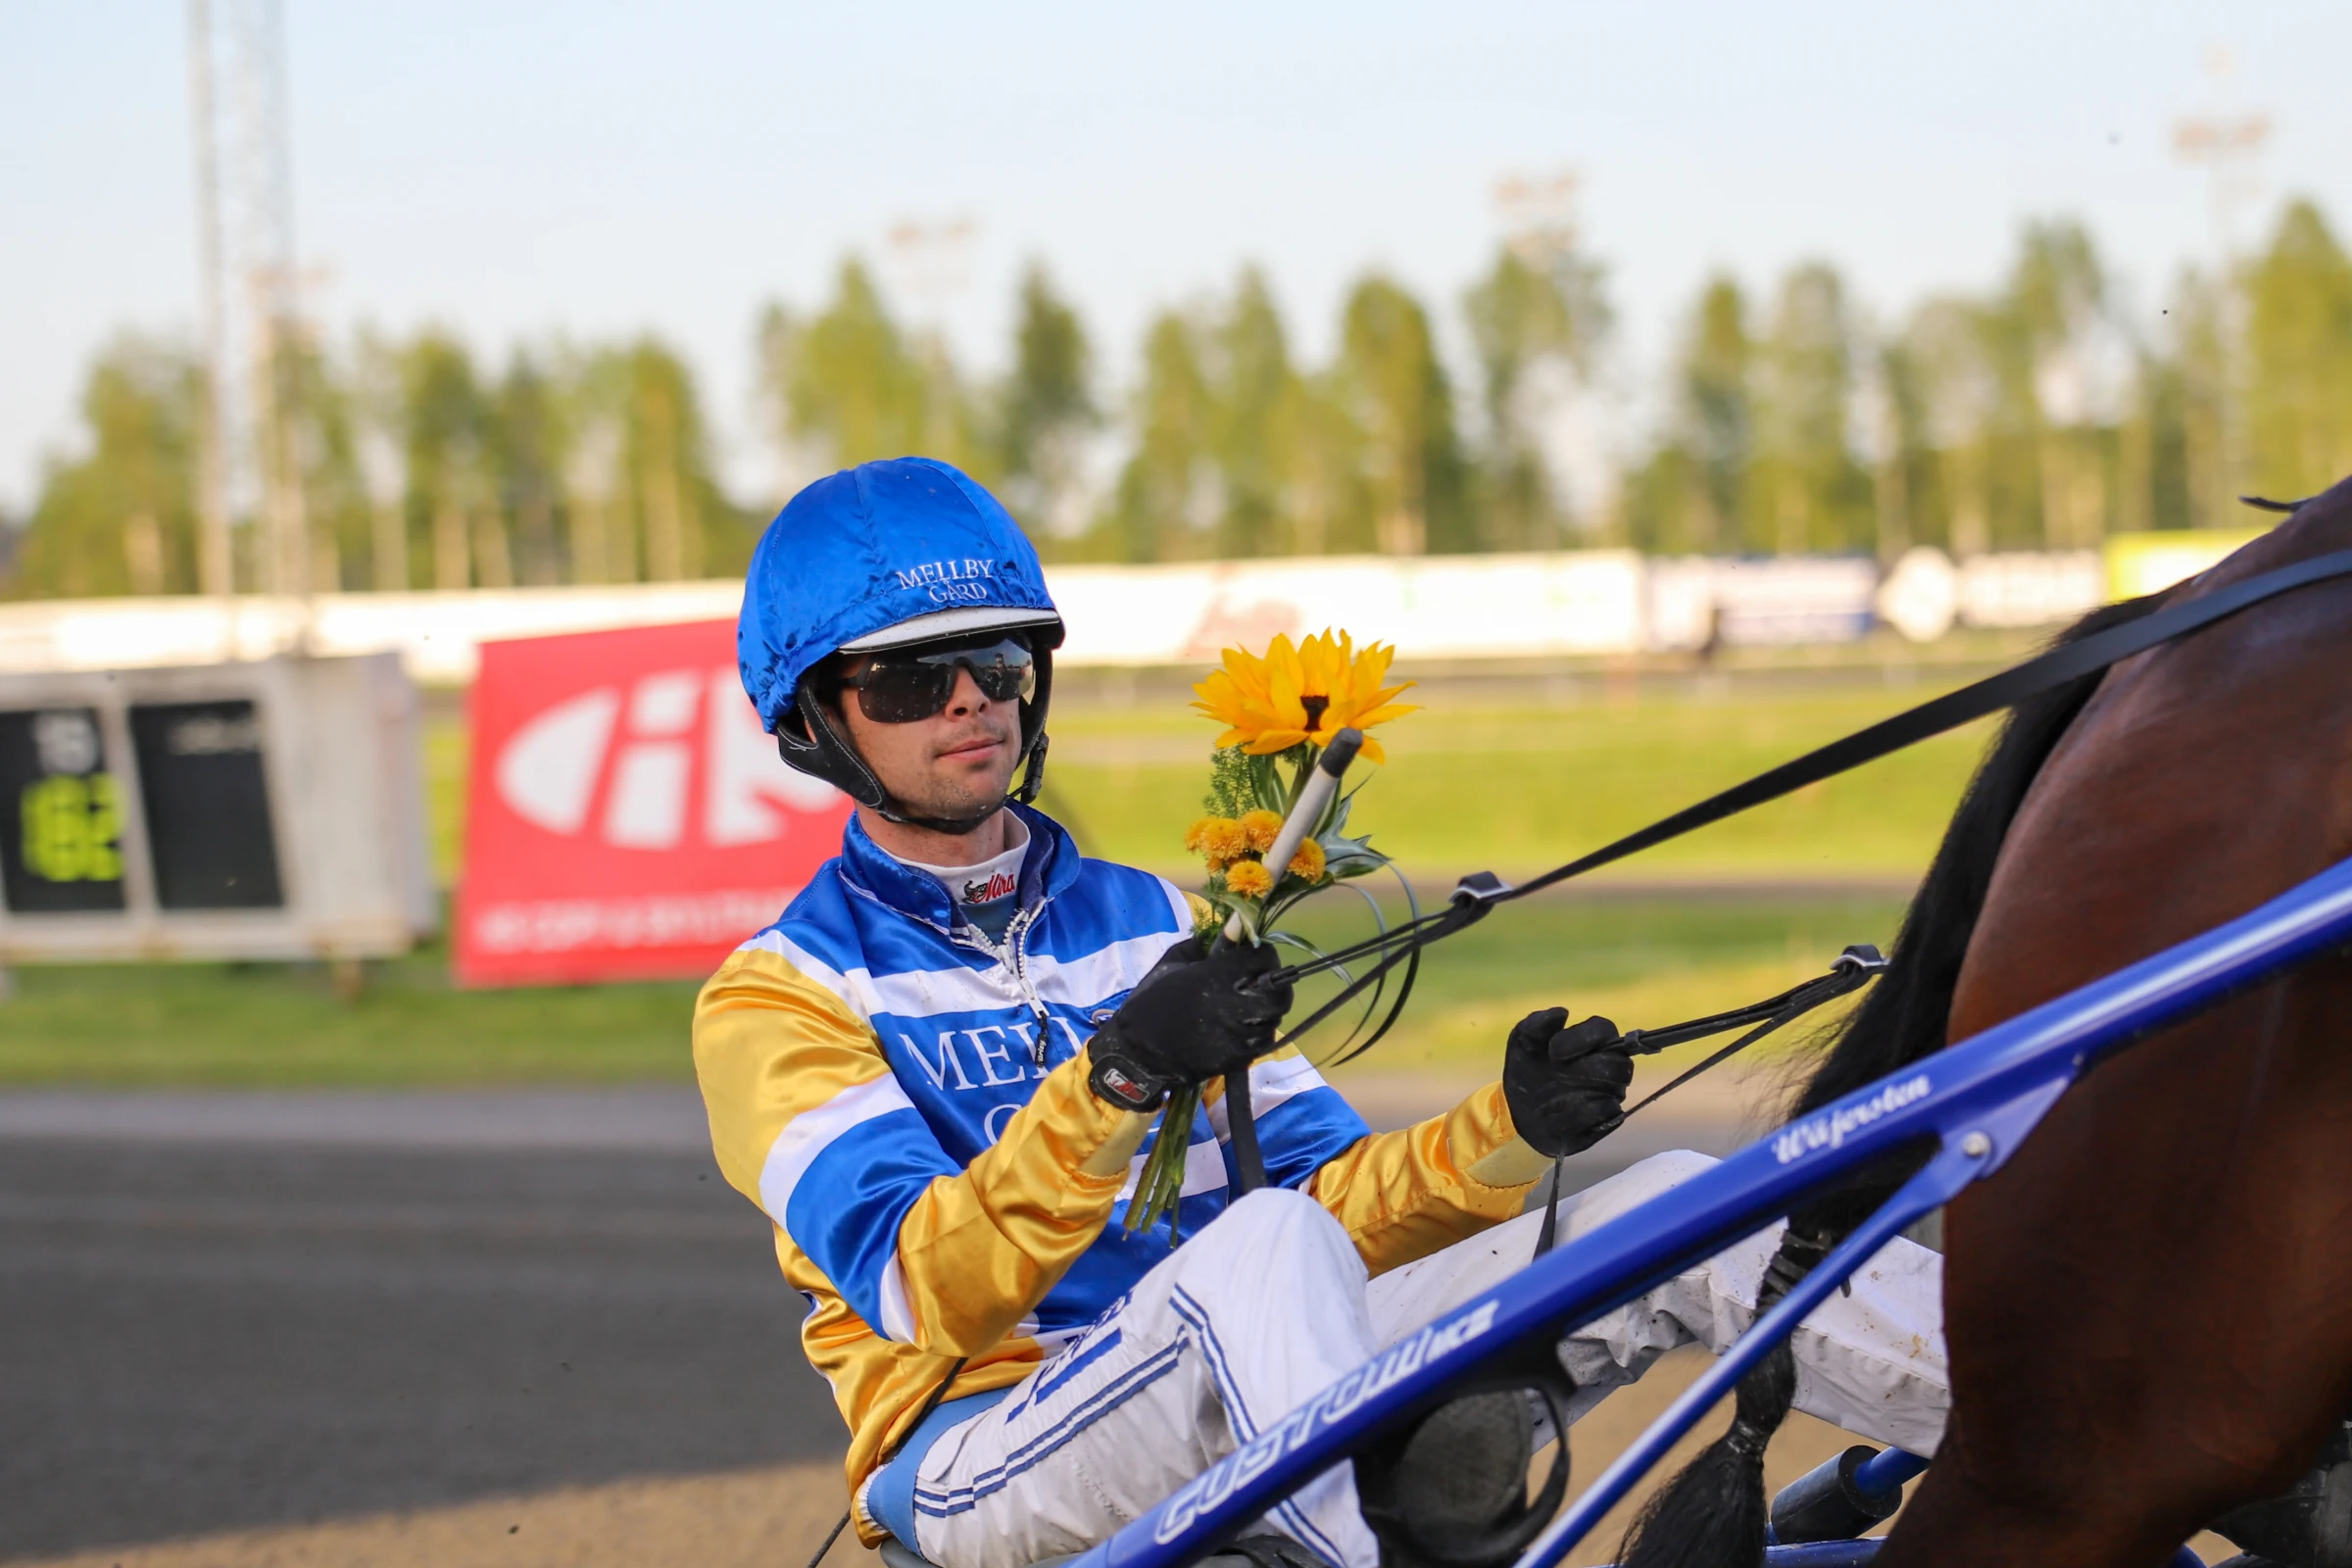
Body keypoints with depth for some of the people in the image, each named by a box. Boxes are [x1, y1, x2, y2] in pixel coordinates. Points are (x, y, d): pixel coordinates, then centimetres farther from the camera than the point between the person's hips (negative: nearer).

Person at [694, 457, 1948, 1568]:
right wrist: (1116, 1075, -29)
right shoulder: (783, 994, 3)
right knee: (1265, 1245, -37)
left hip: (1253, 1423, 6)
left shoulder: (1155, 924, 22)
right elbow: (923, 1295, -15)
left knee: (1674, 1213, -9)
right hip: (989, 1463, -5)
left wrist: (1509, 1132, -8)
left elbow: (1335, 1196, 12)